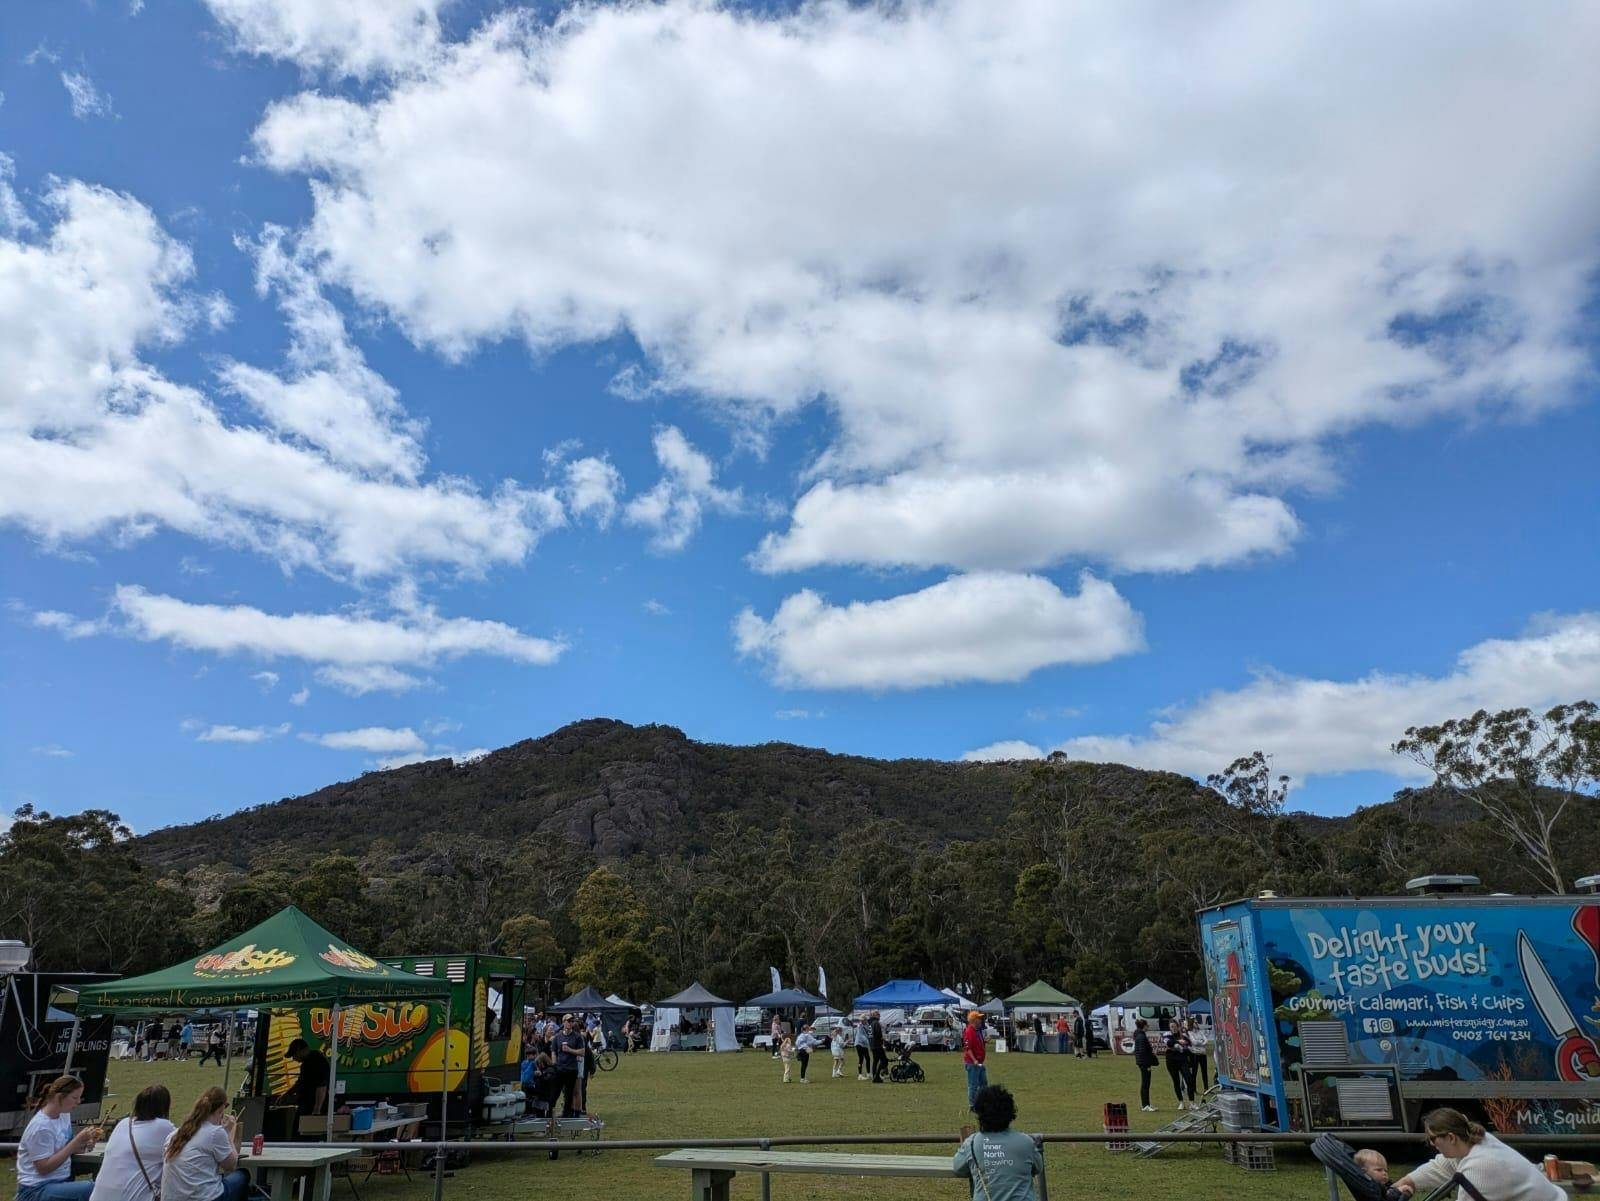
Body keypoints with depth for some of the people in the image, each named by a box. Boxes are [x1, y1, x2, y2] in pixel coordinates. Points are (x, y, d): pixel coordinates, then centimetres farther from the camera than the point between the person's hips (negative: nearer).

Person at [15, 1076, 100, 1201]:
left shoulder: (64, 1114, 4)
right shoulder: (41, 1126, -19)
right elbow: (44, 1168, -19)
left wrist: (86, 1144, -6)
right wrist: (78, 1140, -21)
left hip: (61, 1182, 7)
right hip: (36, 1190, -7)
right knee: (91, 1188, -29)